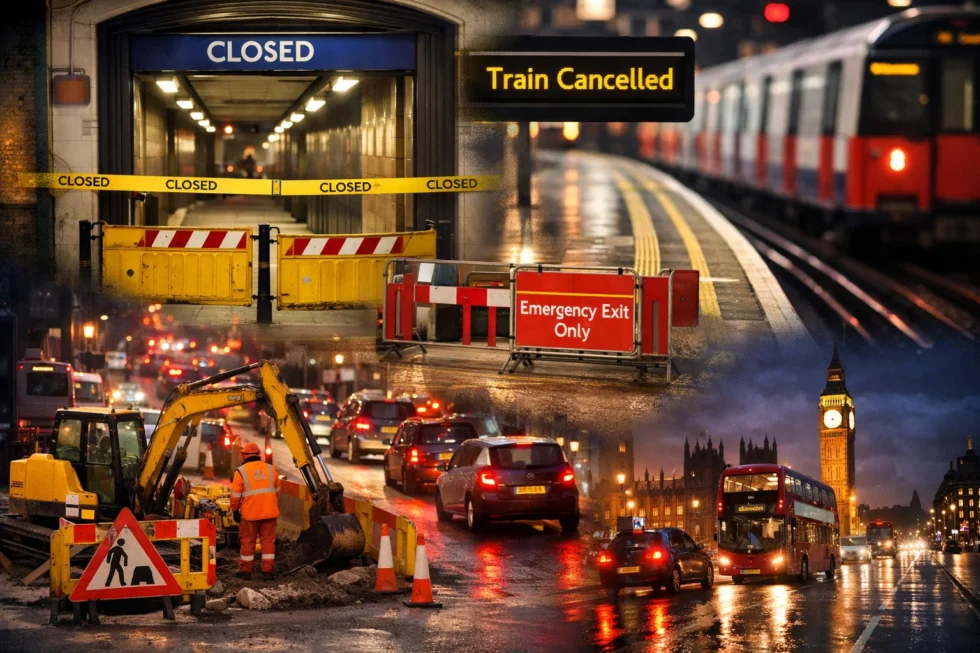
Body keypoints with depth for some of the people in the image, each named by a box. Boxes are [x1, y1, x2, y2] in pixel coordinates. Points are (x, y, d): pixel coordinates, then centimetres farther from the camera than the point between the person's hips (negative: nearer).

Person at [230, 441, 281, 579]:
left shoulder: (241, 471, -5)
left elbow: (236, 495, -5)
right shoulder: (270, 469, 6)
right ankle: (268, 570, 4)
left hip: (250, 513, -2)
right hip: (269, 512, 2)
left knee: (248, 542, 8)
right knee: (268, 540, 7)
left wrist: (235, 511, 7)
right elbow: (277, 490, 16)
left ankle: (246, 570, 13)